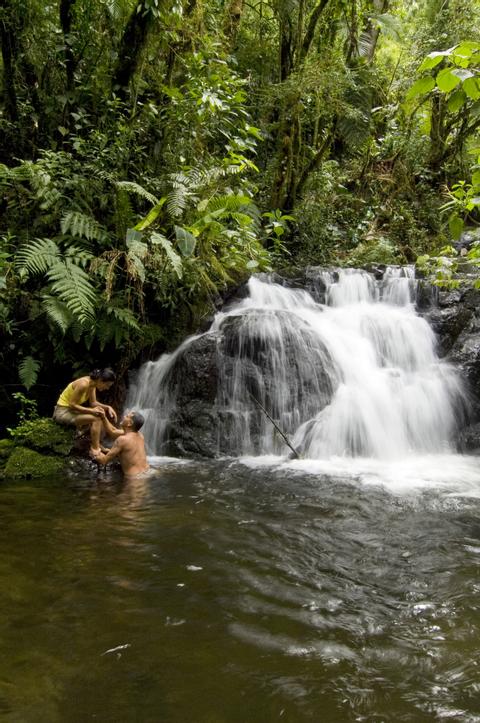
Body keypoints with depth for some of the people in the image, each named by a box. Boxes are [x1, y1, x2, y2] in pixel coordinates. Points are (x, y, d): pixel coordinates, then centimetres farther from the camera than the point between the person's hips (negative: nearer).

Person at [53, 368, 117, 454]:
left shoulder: (92, 383, -1)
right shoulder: (83, 384, -27)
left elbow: (93, 402, 7)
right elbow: (72, 404, -24)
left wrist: (107, 407, -7)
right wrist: (92, 410, -26)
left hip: (71, 410, 9)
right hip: (63, 412, -9)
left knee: (102, 416, 4)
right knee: (96, 418, -22)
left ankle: (96, 444, 12)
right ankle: (95, 450, -14)